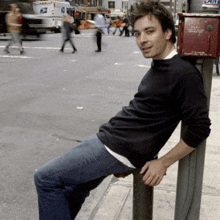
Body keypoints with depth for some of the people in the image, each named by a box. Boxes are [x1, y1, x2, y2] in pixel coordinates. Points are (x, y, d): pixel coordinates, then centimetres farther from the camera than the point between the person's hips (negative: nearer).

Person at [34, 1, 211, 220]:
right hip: (106, 136, 9)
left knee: (46, 179, -6)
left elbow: (200, 127, -18)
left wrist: (163, 163, -12)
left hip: (119, 150, -9)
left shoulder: (184, 74, -17)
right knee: (72, 191, 18)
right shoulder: (158, 67, 11)